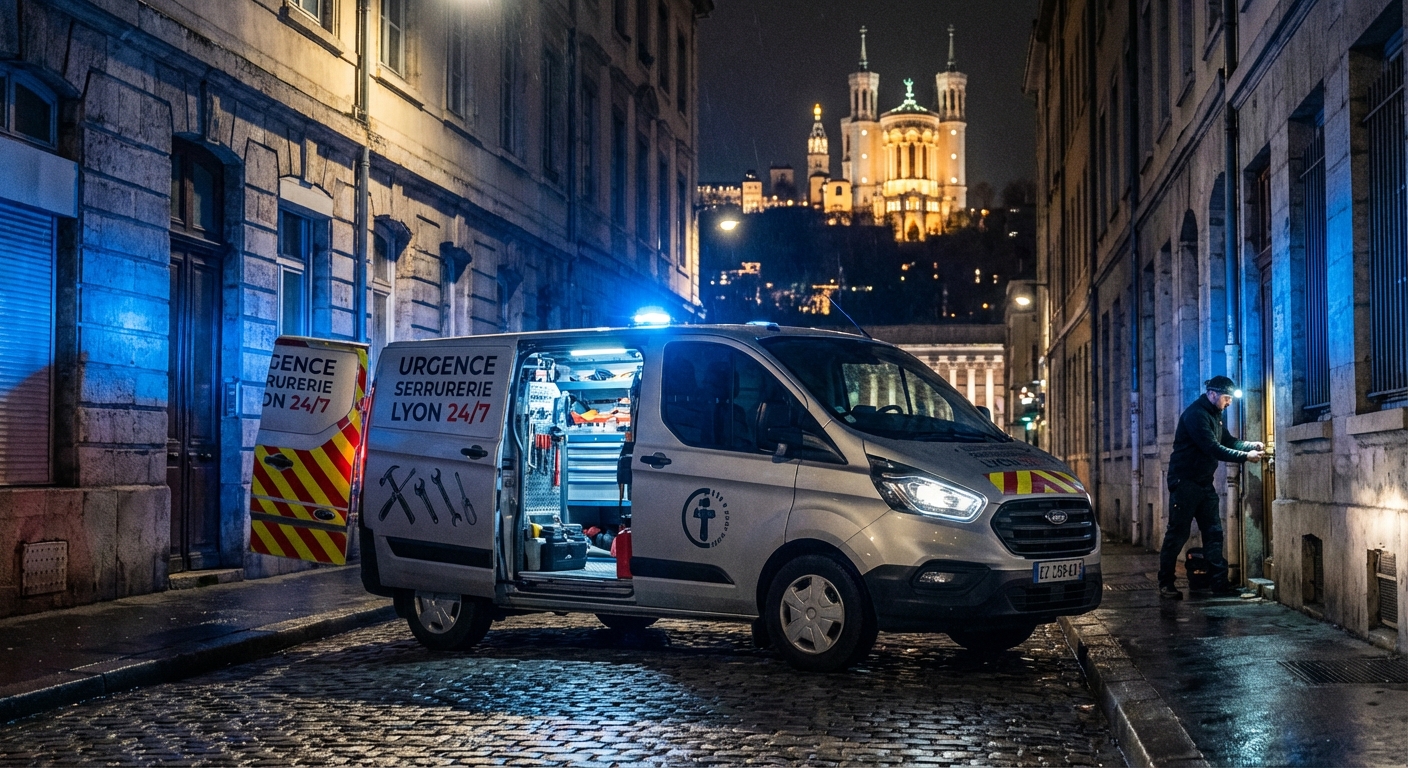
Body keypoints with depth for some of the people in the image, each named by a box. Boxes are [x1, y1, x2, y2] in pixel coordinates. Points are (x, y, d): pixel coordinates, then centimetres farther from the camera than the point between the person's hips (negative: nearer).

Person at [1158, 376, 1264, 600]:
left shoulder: (1215, 414, 13)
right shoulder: (1195, 414, -18)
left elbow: (1227, 441, 18)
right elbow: (1213, 449, -23)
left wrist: (1252, 445, 1)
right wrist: (1245, 457, -20)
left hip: (1204, 482, 9)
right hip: (1185, 481, -9)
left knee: (1213, 532, 5)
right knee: (1177, 533, -5)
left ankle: (1219, 582, 7)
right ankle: (1165, 584, 1)